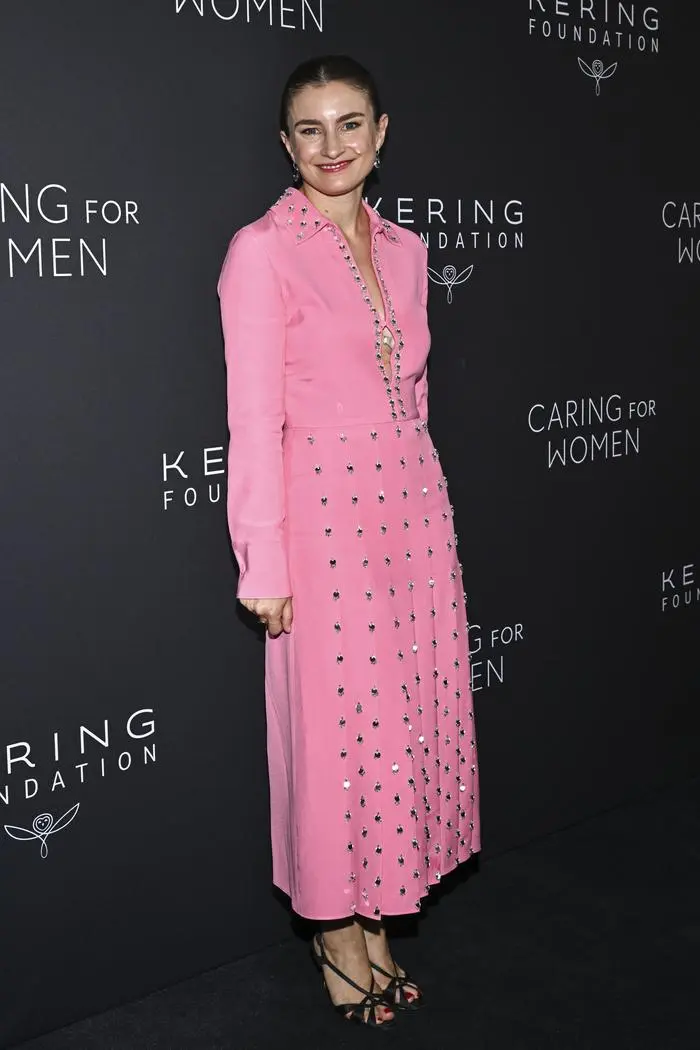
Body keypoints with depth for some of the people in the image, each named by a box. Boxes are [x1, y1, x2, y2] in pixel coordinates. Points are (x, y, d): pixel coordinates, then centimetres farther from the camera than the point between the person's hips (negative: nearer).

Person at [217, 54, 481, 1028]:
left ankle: (374, 917, 30)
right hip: (324, 515, -6)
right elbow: (254, 418, -11)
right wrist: (264, 565, -13)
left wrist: (422, 500, 15)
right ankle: (336, 929, 25)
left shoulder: (404, 248, 11)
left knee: (412, 715, 11)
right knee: (338, 725, 4)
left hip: (414, 507, 6)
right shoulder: (262, 251, -8)